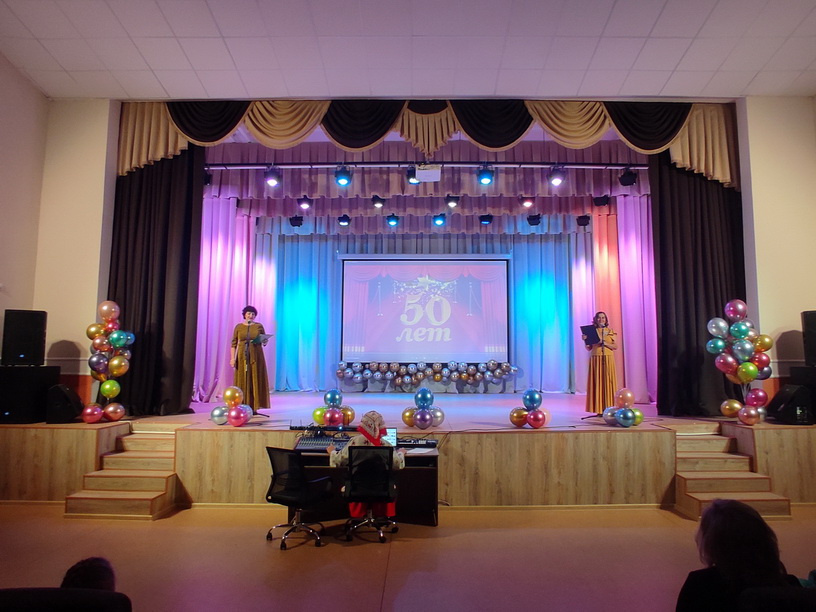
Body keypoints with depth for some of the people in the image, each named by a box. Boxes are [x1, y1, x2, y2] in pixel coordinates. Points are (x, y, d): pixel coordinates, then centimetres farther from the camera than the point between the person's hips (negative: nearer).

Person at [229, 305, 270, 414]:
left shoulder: (259, 326, 6)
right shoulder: (238, 327, 6)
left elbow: (265, 341, 9)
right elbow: (234, 344, 2)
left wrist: (264, 340, -14)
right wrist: (232, 358, -7)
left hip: (256, 357, 0)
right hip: (242, 357, 0)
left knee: (255, 381, -1)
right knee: (242, 381, -2)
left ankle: (254, 407, 4)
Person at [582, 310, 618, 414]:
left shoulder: (611, 331, 8)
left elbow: (615, 347, 1)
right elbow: (588, 348, 7)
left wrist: (605, 343, -12)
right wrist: (585, 340, -10)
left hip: (608, 359, 0)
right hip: (596, 359, 0)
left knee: (608, 382, -5)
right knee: (597, 382, -4)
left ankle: (609, 408, -2)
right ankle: (599, 409, -2)